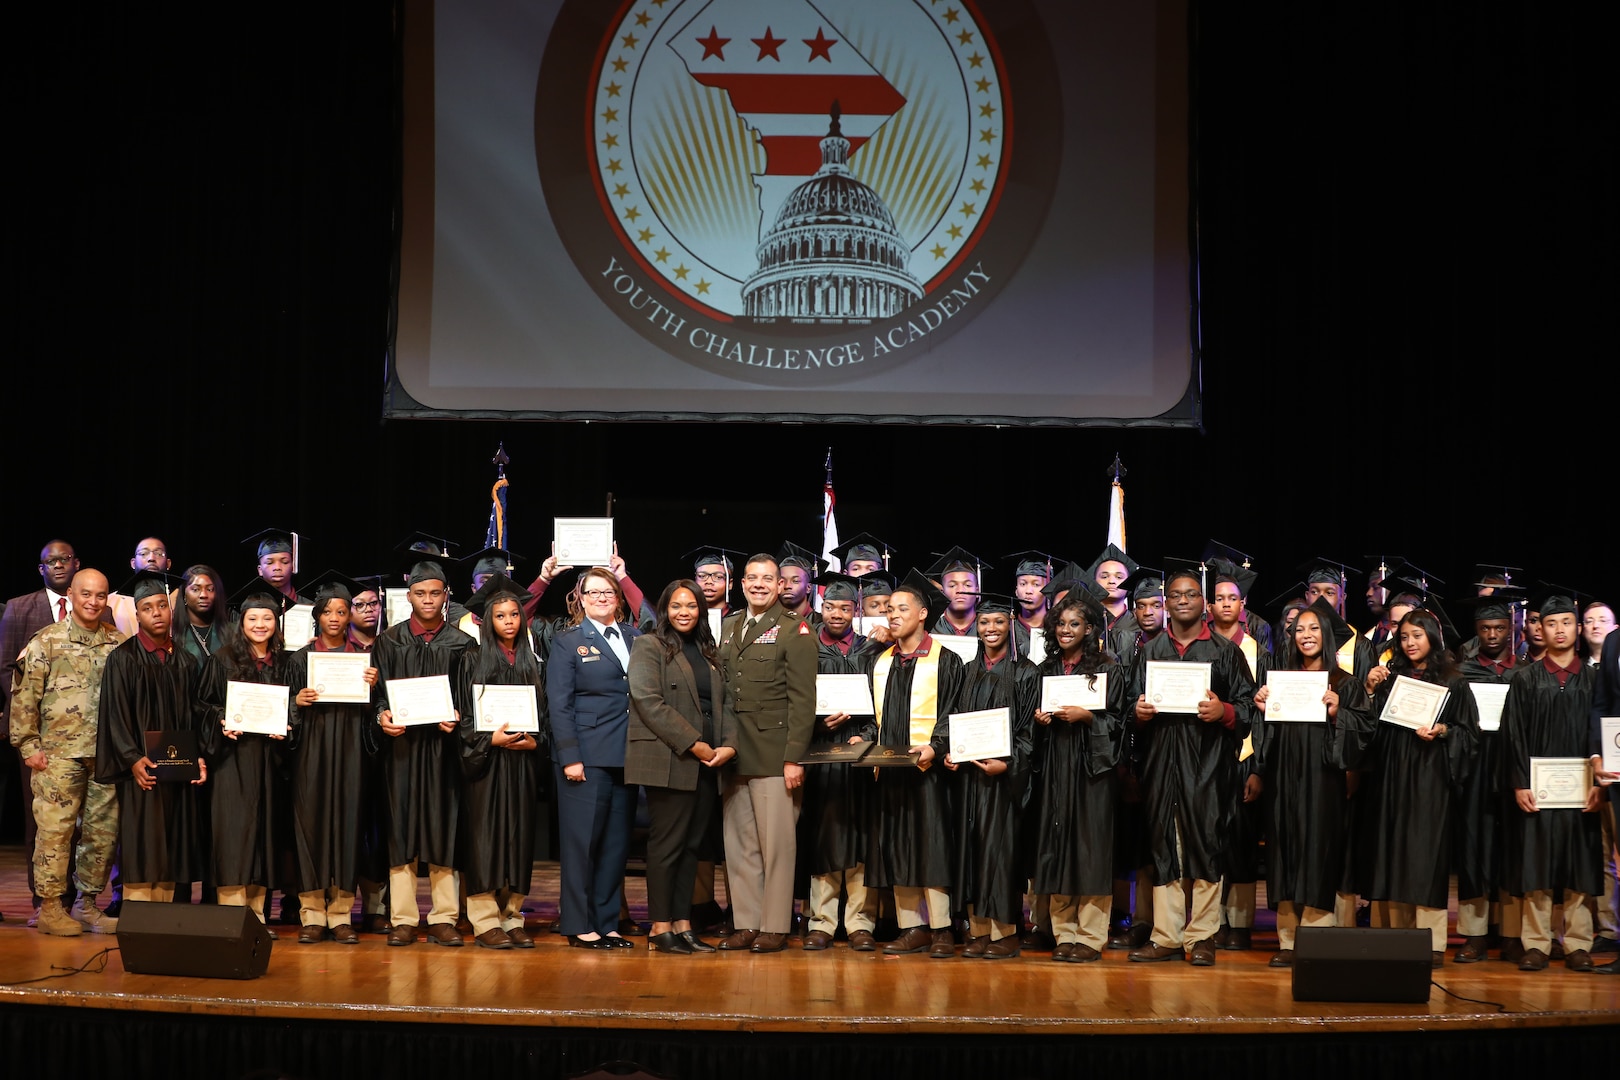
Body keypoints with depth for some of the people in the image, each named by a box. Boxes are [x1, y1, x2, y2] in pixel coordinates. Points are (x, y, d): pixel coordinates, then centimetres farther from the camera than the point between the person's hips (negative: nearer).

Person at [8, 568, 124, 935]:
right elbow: (24, 695, -1)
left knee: (103, 831, 6)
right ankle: (50, 907, 4)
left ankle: (87, 903, 17)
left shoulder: (118, 644, 10)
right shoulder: (47, 641, 0)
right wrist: (28, 745, -5)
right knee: (55, 829, -4)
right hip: (59, 752, -4)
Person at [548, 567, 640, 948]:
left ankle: (607, 923, 14)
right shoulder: (568, 642, 2)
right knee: (582, 841, -1)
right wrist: (570, 757, -11)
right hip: (587, 756, -4)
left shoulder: (636, 639, 13)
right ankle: (579, 925, 6)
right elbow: (559, 704, -3)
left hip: (627, 756, 4)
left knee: (617, 842, 7)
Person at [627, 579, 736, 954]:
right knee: (667, 845, -4)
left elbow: (724, 702, 15)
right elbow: (648, 701, -12)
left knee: (692, 845, 7)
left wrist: (729, 745, -3)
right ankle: (660, 928, 0)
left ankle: (683, 924, 11)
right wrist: (692, 743, -15)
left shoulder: (708, 652, 19)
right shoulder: (649, 647, -1)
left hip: (707, 764, 6)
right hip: (669, 763, -6)